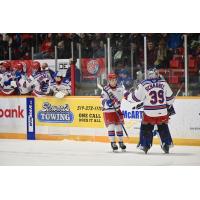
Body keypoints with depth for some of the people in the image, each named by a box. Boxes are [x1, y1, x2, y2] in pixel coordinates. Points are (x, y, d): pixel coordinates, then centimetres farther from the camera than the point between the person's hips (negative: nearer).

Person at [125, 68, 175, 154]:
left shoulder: (143, 85, -7)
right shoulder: (163, 83, 2)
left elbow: (136, 97, -2)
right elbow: (169, 96, 10)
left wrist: (127, 96, 16)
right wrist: (169, 106, 27)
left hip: (149, 113, -2)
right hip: (162, 112, 2)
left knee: (146, 128, 12)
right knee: (163, 127, 18)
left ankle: (145, 144, 8)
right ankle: (167, 144, 17)